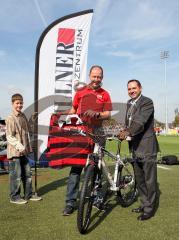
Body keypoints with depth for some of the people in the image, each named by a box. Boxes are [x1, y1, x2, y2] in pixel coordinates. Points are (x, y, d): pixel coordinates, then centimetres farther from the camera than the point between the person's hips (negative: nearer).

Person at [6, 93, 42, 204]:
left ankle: (29, 194, 27)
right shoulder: (10, 119, -12)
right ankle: (14, 197, 17)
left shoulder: (23, 116, 10)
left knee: (27, 173, 14)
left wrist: (28, 147, 13)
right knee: (16, 175, 2)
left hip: (24, 151, 8)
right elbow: (9, 137, -16)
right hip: (14, 151, -7)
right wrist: (19, 146, -23)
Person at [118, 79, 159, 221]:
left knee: (150, 180, 1)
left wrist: (128, 132, -39)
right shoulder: (129, 103, 15)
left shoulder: (147, 102, -11)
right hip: (135, 147, 8)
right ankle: (144, 204, 32)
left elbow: (140, 121, -27)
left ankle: (149, 209, 14)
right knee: (139, 179, 17)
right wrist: (124, 133, 4)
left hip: (147, 147, -8)